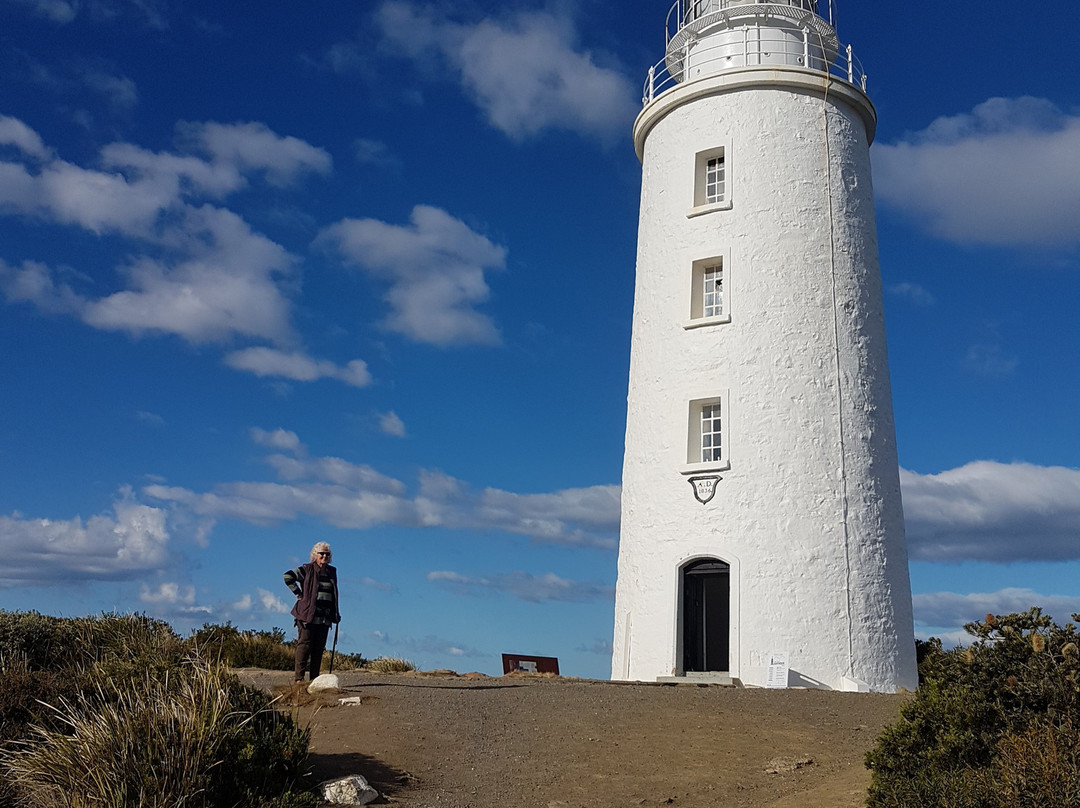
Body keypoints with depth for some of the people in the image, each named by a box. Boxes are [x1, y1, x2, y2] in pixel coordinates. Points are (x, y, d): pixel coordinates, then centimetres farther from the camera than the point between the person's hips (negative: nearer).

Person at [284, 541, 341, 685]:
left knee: (319, 648, 5)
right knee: (304, 645, -8)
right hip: (307, 614, -5)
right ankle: (298, 678, -7)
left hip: (324, 617, 5)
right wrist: (298, 594, -10)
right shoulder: (307, 569, -2)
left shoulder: (332, 572, 15)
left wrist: (336, 614, 23)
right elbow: (288, 576, -12)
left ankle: (314, 678, 9)